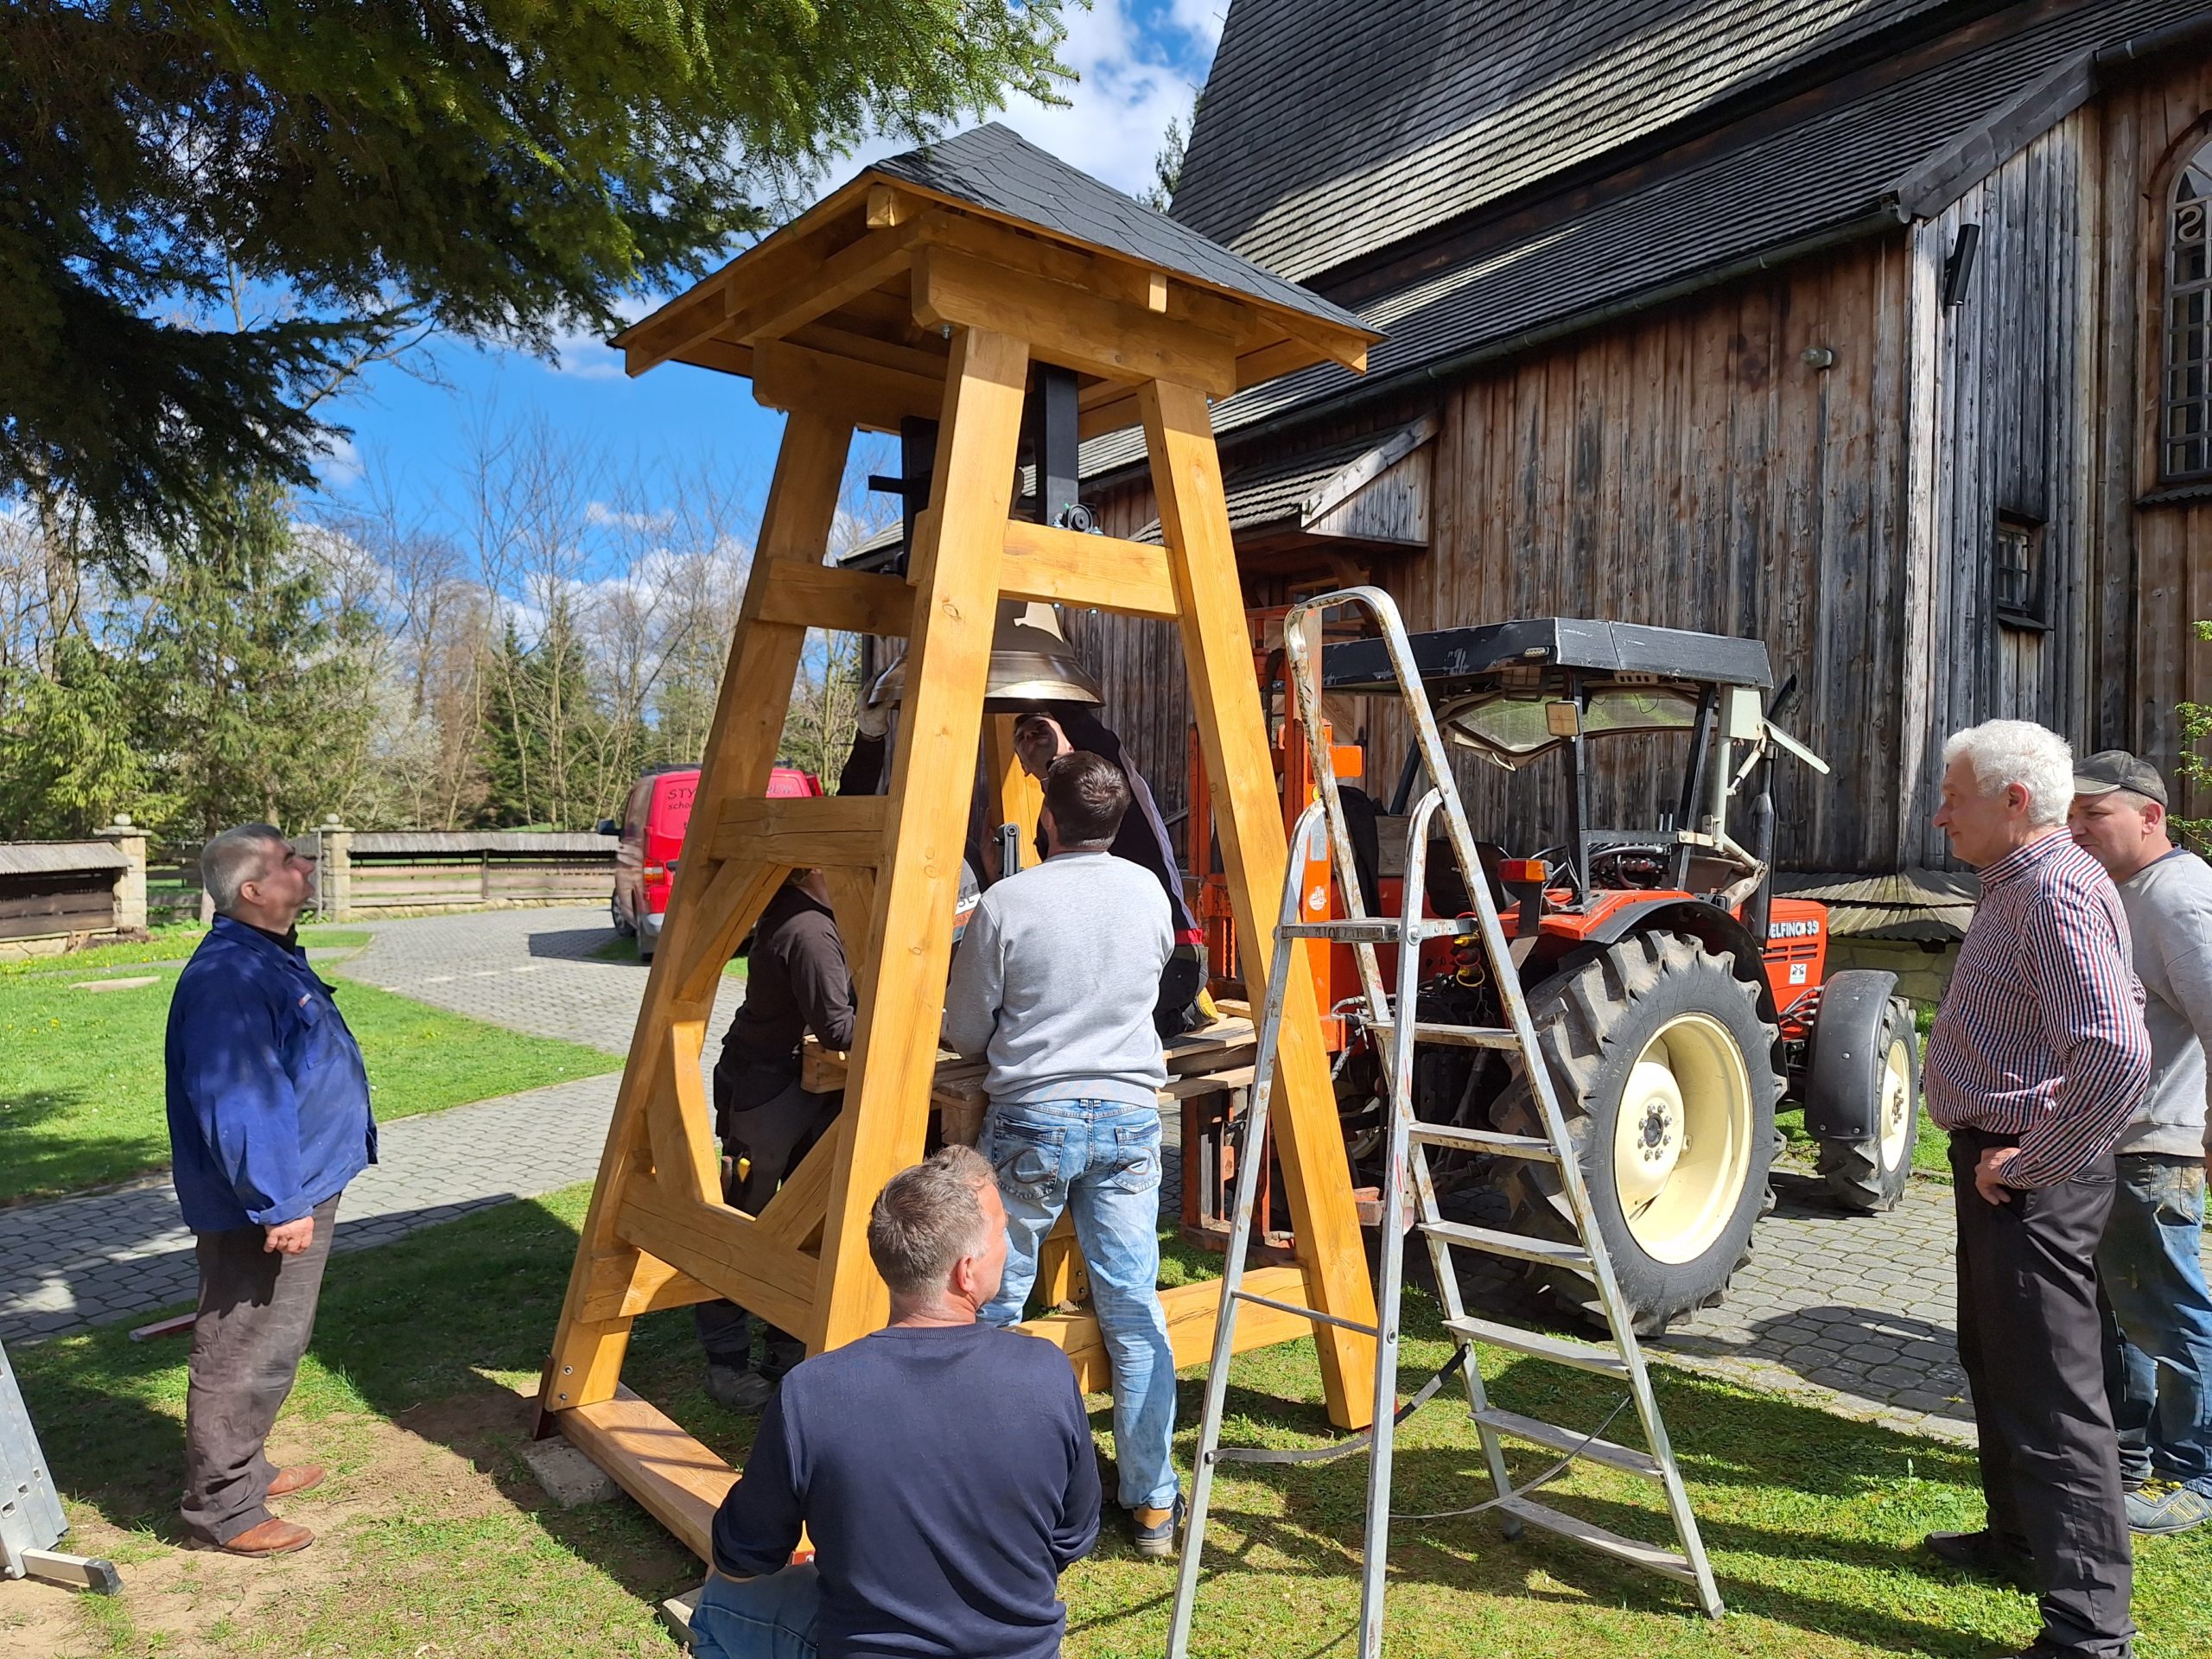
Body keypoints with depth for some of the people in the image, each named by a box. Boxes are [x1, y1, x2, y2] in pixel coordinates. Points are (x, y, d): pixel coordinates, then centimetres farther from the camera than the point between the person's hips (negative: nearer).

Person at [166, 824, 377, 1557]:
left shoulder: (272, 958, 10)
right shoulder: (228, 977, -24)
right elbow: (238, 1104, -27)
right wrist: (276, 1205, -25)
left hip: (300, 1188, 11)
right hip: (263, 1207, -10)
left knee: (272, 1345, 22)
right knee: (244, 1354, 2)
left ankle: (243, 1470, 37)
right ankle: (222, 1508, 16)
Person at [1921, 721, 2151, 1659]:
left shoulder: (2058, 891, -21)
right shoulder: (2017, 887, 13)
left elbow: (2117, 1056, -32)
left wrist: (2029, 1165, -22)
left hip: (2031, 1181, -11)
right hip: (2000, 1166, 11)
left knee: (2051, 1394, -4)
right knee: (1995, 1360, 23)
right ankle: (2022, 1538, 40)